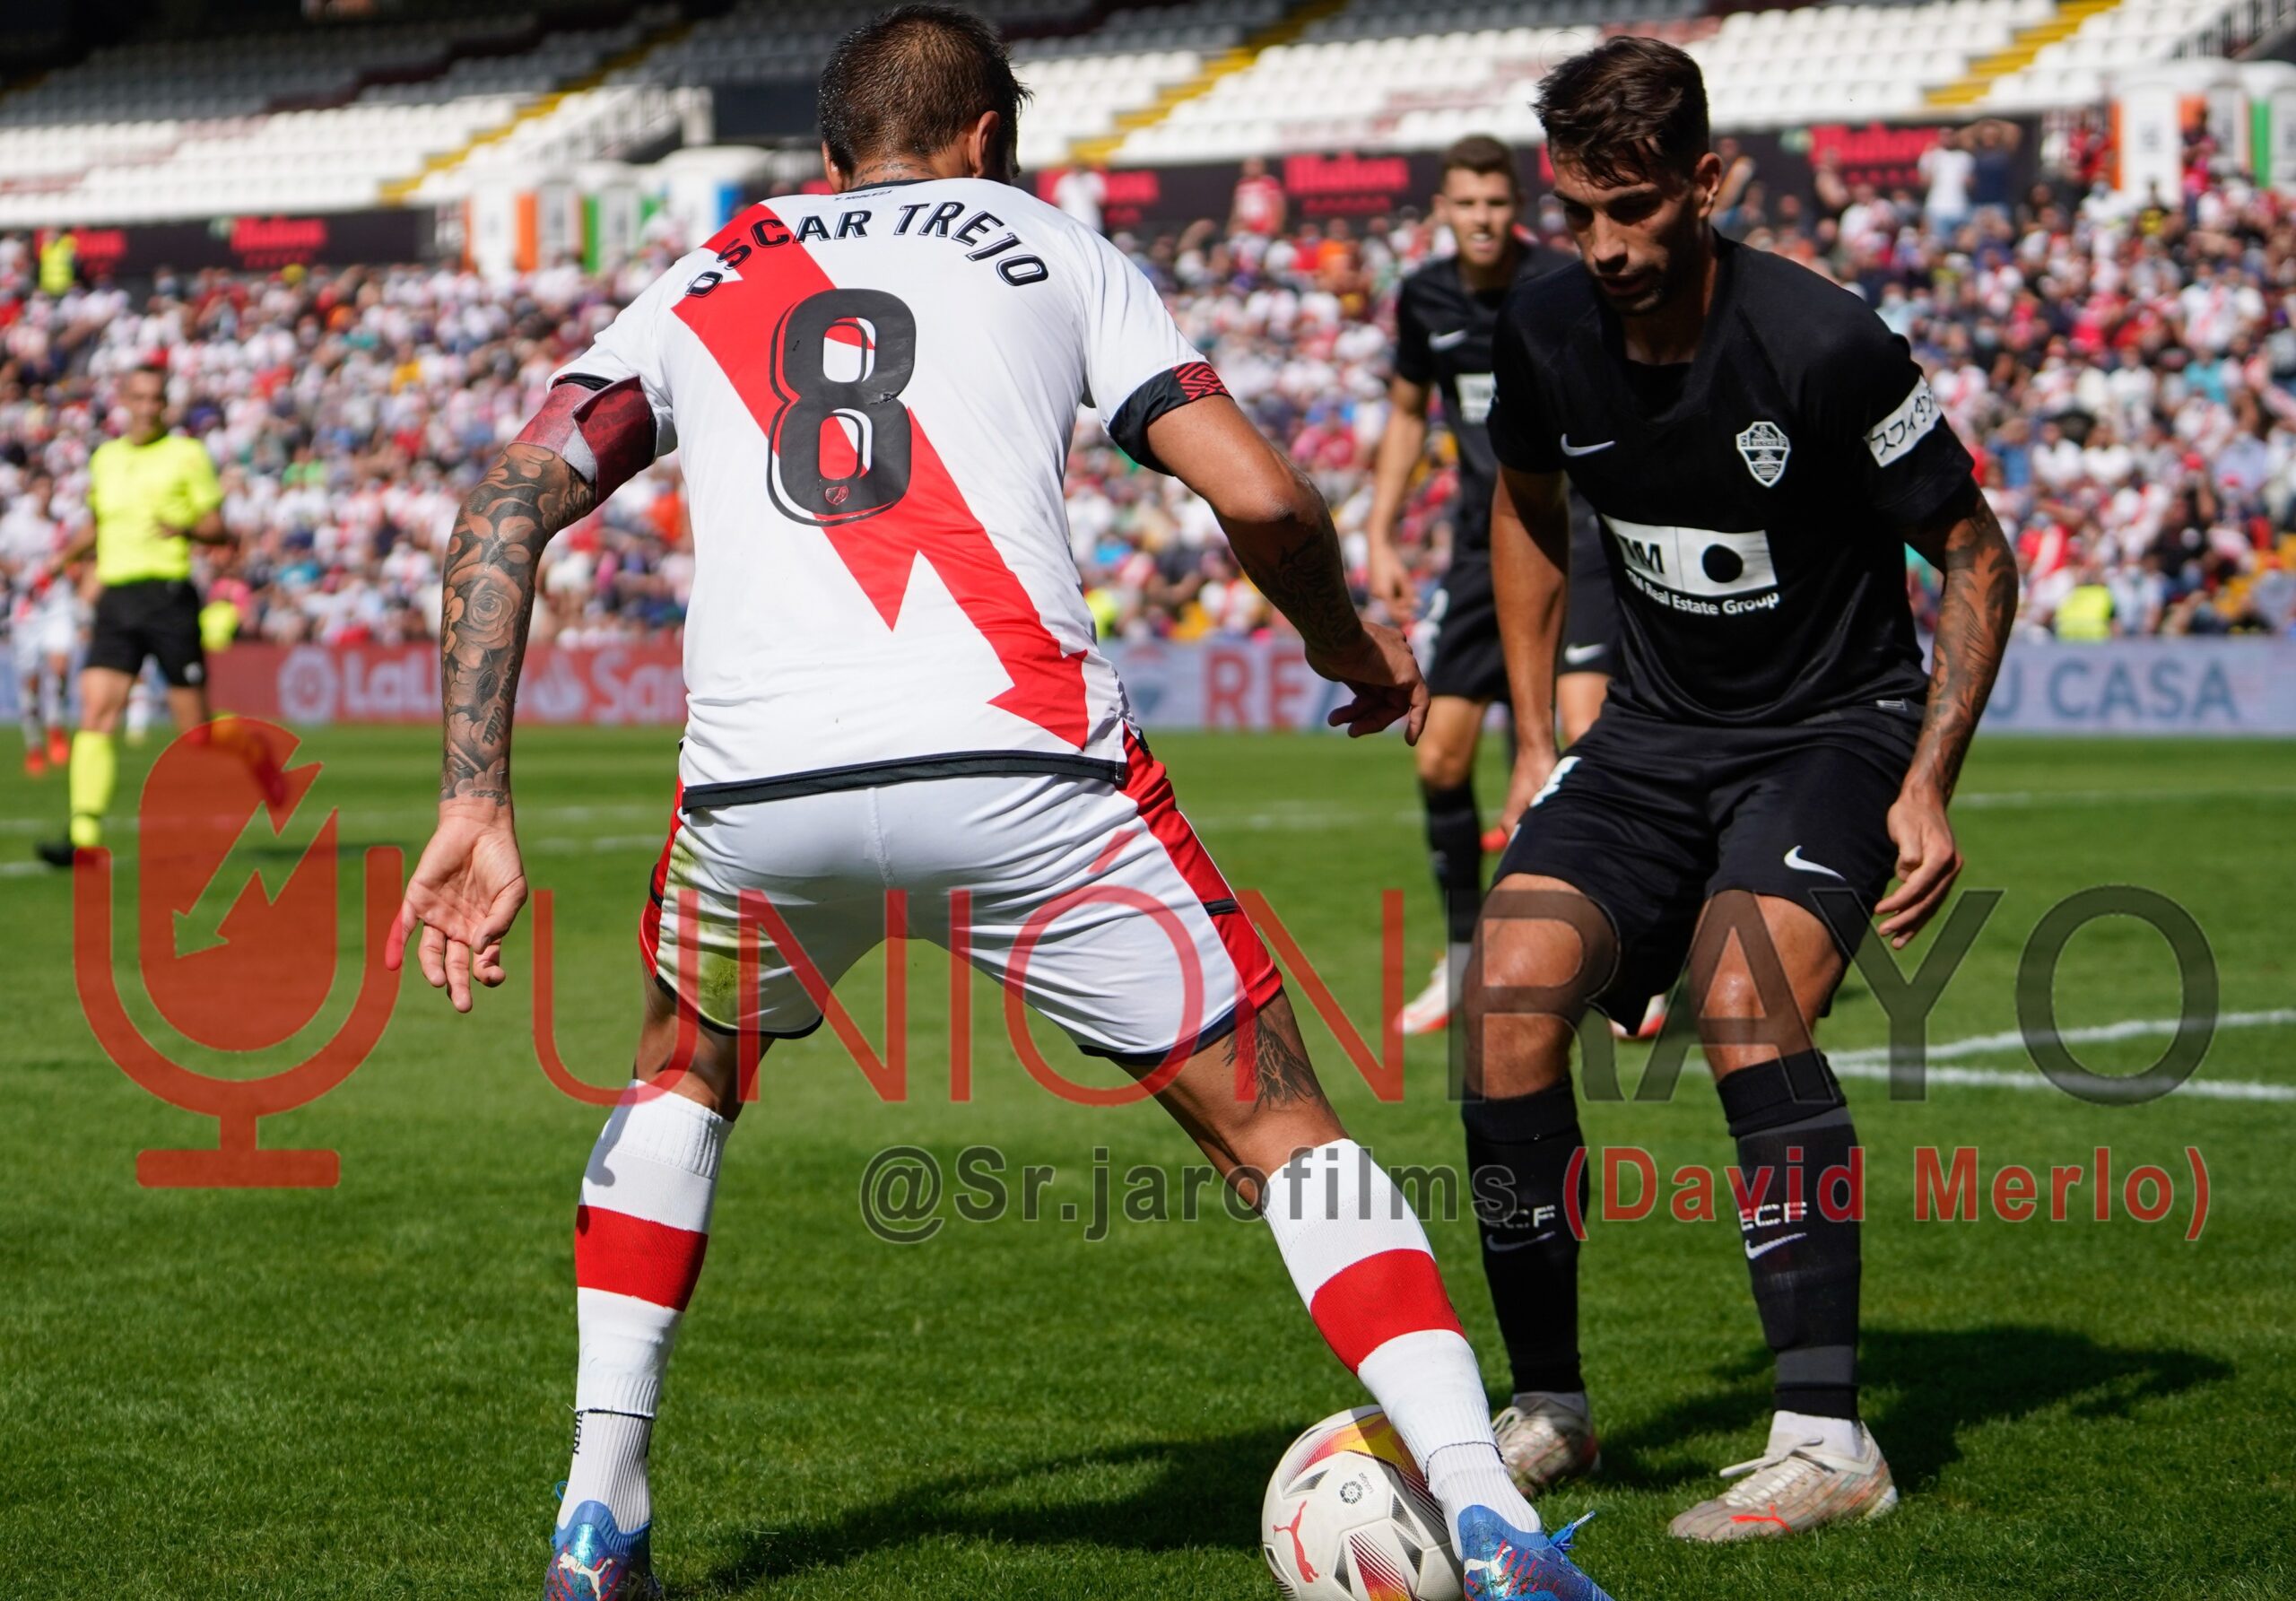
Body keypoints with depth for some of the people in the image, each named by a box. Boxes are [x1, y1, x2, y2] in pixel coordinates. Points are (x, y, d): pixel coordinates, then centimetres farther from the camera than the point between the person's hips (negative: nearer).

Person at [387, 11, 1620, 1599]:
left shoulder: (704, 286, 27)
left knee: (683, 1074, 33)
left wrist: (477, 808, 9)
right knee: (1280, 1130, 12)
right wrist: (1352, 648, 28)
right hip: (1021, 756, -2)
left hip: (761, 781, 2)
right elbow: (1262, 496, 9)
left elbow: (504, 513, 13)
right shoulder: (1048, 246, 21)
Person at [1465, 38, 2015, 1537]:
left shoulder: (1824, 345, -22)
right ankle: (1548, 1409, 1)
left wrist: (1929, 790, -15)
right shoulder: (1548, 333, -6)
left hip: (1837, 727, -5)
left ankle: (1828, 1439, -26)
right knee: (1509, 989, -16)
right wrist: (1533, 736, 12)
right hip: (1655, 732, 5)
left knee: (1745, 999, -30)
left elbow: (1976, 553, -9)